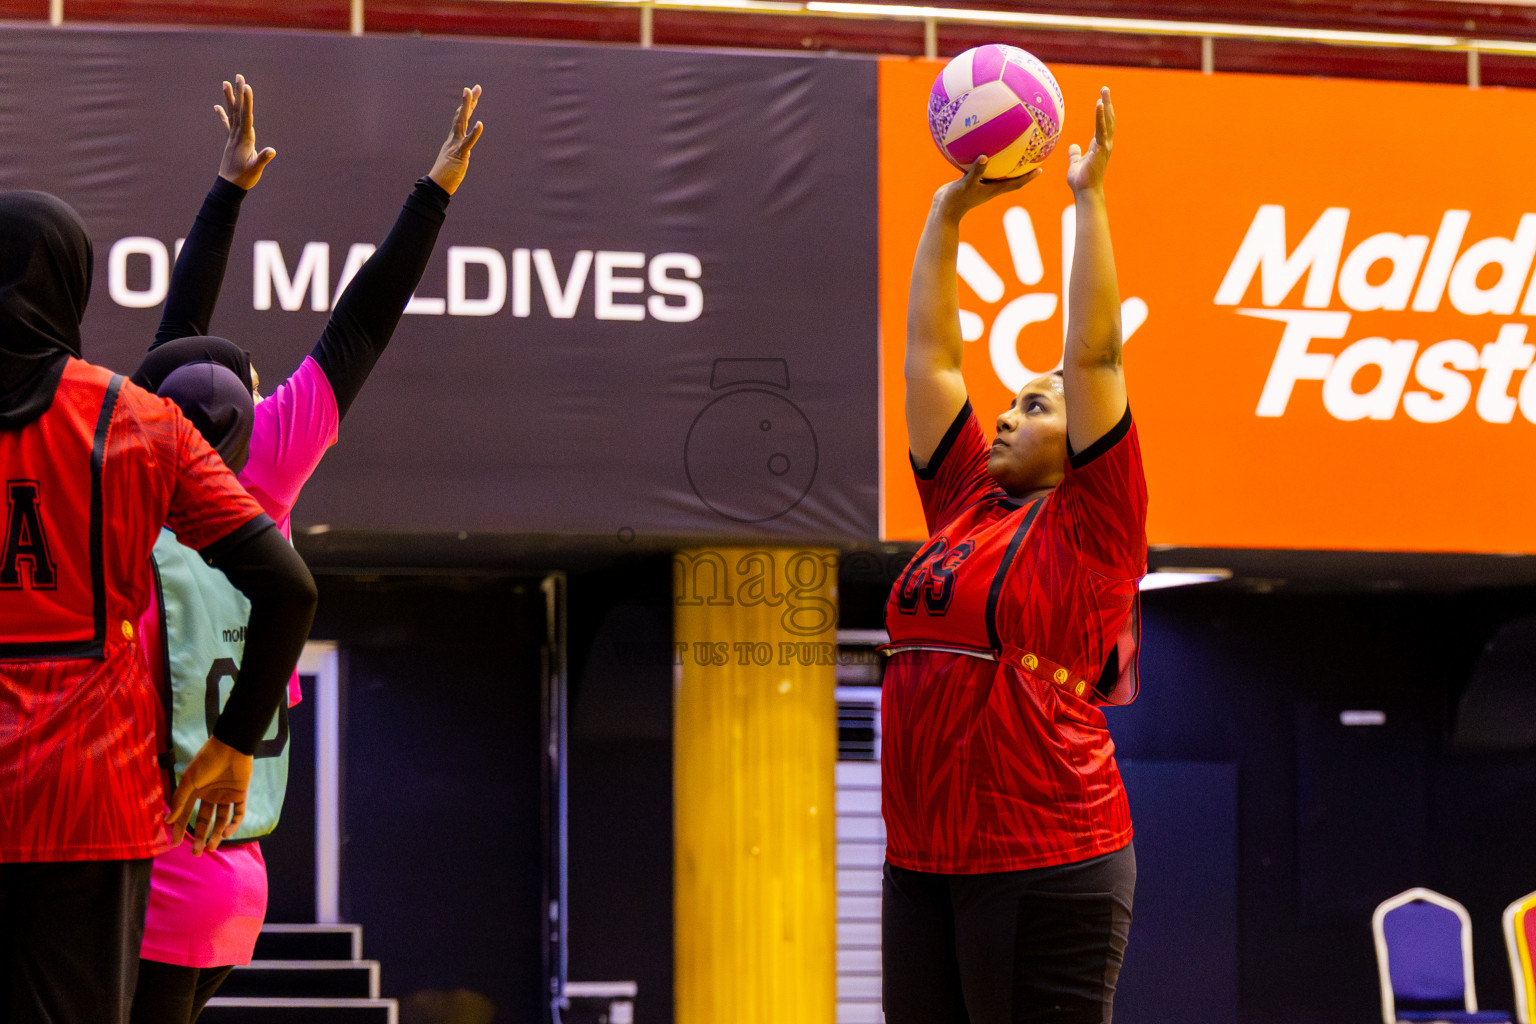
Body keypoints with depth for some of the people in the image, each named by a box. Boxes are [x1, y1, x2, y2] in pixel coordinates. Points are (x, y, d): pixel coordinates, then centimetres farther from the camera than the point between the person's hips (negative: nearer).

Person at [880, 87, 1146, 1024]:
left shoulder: (1090, 526, 0)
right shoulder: (964, 506, 16)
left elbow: (1095, 354, -5)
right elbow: (931, 354, 20)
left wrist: (1090, 194, -1)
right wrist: (948, 212, 18)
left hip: (1046, 867, -7)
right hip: (923, 865, 7)